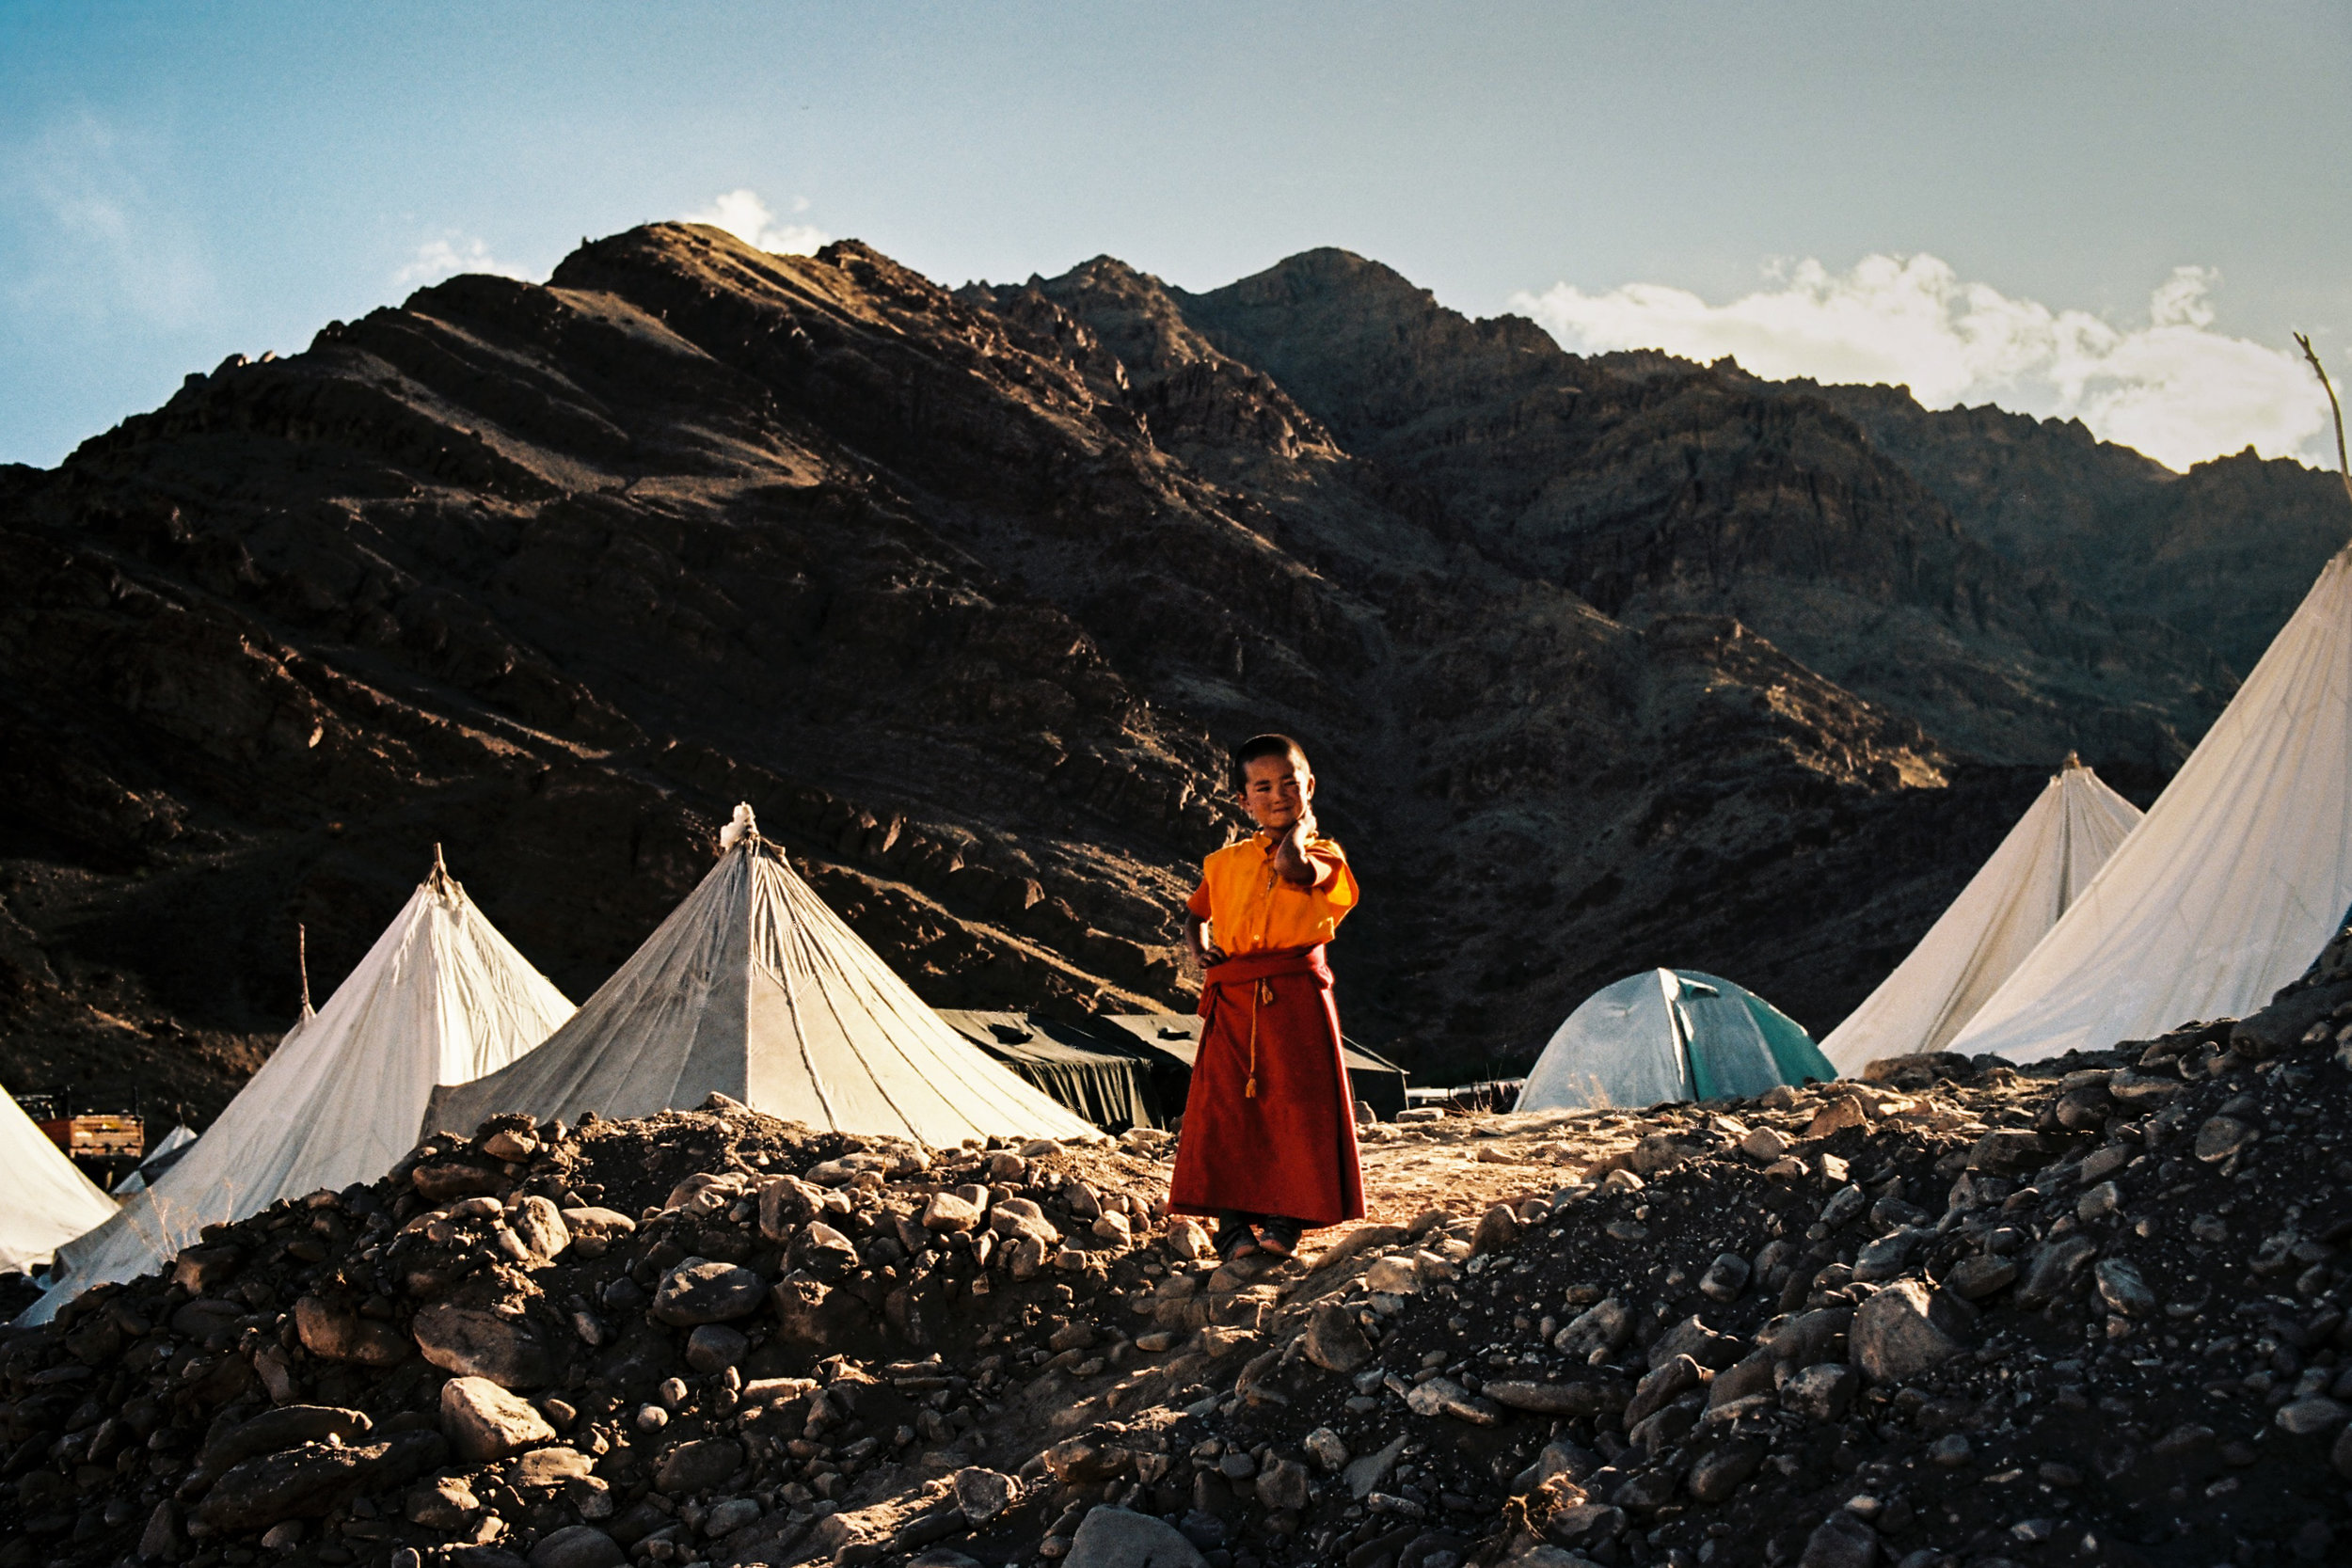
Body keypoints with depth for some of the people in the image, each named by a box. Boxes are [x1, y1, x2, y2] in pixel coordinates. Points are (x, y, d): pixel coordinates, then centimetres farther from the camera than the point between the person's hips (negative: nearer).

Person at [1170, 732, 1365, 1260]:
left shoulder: (1324, 856, 4)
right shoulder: (1225, 864, 15)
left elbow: (1291, 867, -20)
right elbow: (1195, 912, 29)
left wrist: (1300, 825, -2)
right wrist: (1198, 948, 8)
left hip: (1296, 998, -3)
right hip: (1233, 999, 3)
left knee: (1296, 1105, -5)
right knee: (1226, 1106, -4)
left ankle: (1285, 1219, 5)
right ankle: (1233, 1223, 1)